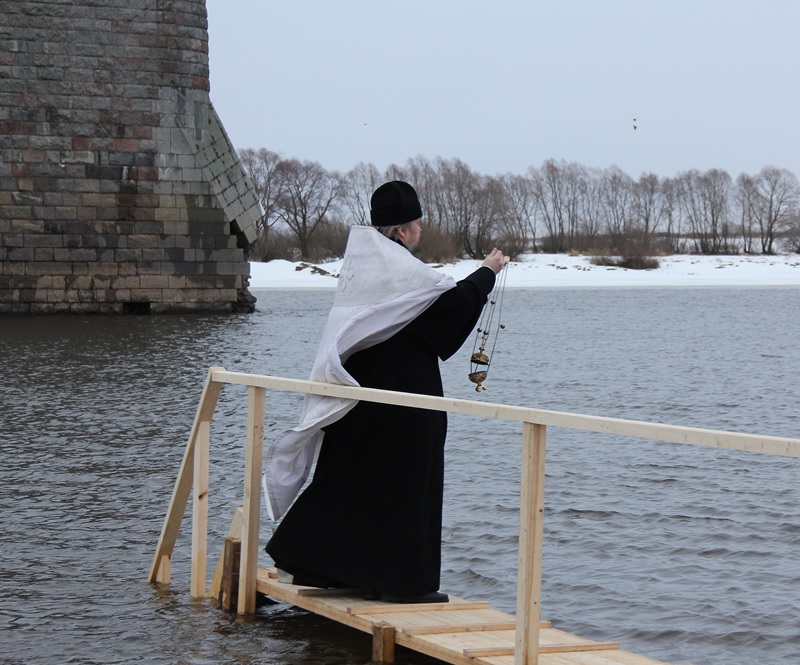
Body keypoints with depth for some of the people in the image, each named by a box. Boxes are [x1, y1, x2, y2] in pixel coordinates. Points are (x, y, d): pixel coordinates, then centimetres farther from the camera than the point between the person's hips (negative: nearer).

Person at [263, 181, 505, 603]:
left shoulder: (360, 264, 9)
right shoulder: (402, 272, -17)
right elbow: (455, 302, -13)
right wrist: (488, 271, 3)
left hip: (358, 394, 9)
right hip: (401, 399, -9)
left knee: (349, 478, 14)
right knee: (404, 482, 0)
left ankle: (302, 561, 17)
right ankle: (401, 580, 4)